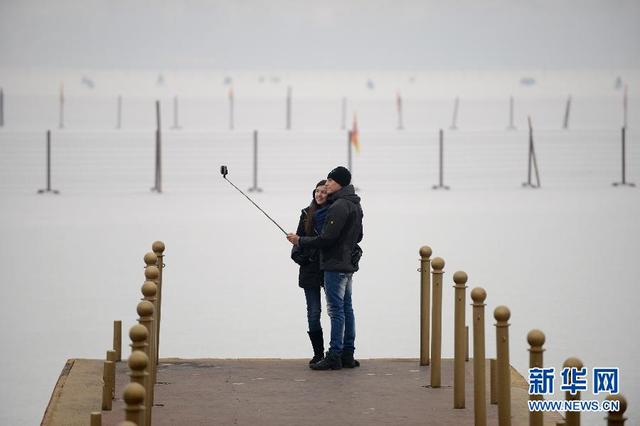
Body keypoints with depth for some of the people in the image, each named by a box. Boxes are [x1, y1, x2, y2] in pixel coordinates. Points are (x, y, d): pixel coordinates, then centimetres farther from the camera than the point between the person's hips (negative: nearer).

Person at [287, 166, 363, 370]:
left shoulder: (339, 206, -18)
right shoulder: (355, 206, 14)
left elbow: (326, 238, -21)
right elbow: (358, 236, 24)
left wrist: (300, 241, -11)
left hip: (335, 265, -10)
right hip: (349, 264, 10)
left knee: (336, 310, -8)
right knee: (346, 308, 12)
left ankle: (334, 356, -7)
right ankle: (348, 354, 15)